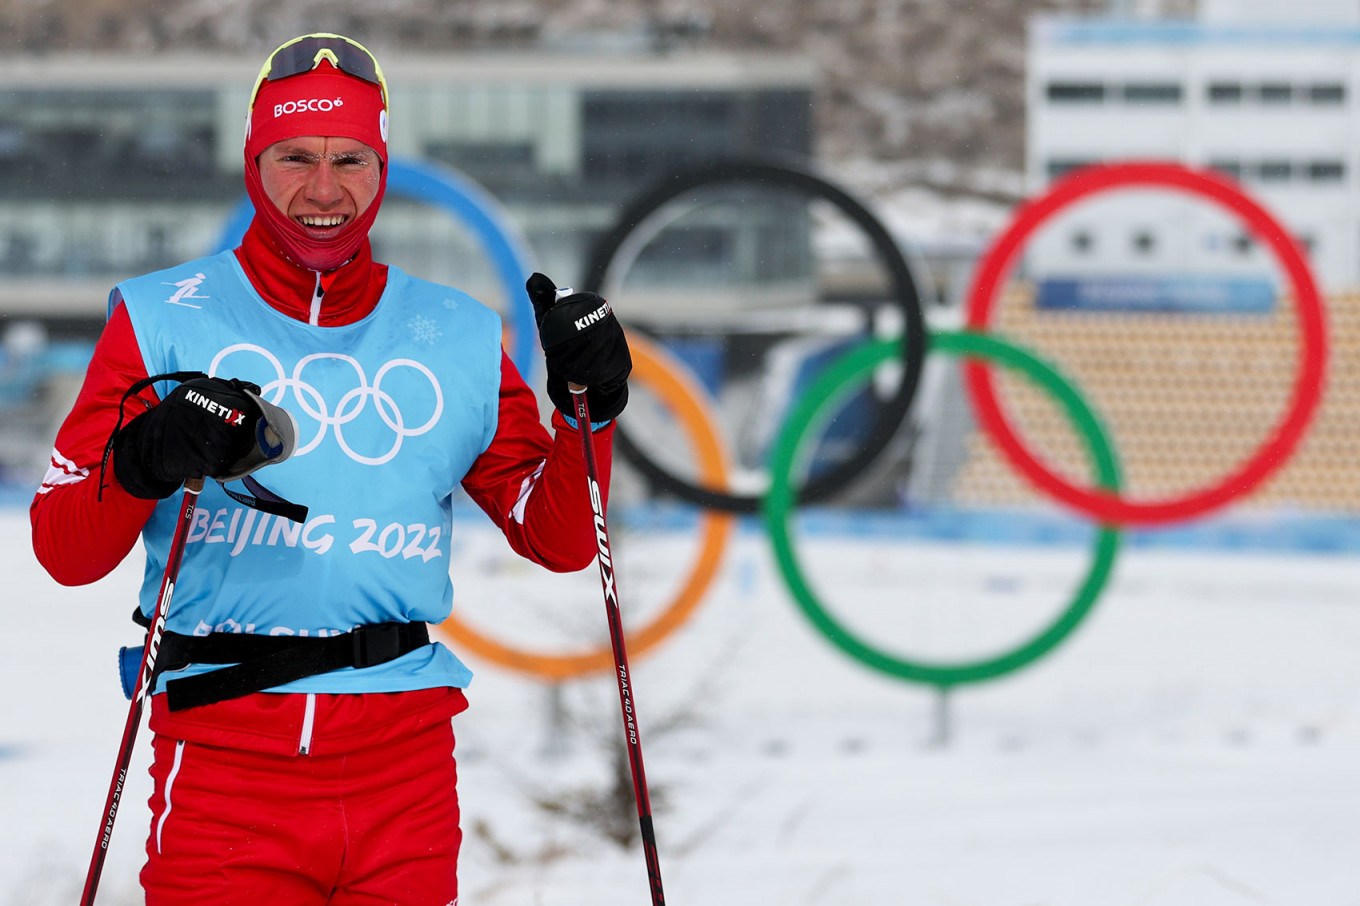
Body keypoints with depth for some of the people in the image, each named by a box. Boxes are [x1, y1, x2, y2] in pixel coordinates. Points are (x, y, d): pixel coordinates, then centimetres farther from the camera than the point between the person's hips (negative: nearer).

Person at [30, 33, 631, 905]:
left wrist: (588, 408, -2)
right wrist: (143, 462, -20)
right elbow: (64, 550, 0)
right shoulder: (166, 320, 4)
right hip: (225, 759, -2)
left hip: (406, 764, 2)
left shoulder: (457, 339, 12)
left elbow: (560, 540, 14)